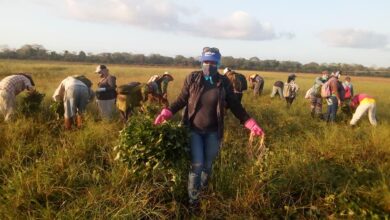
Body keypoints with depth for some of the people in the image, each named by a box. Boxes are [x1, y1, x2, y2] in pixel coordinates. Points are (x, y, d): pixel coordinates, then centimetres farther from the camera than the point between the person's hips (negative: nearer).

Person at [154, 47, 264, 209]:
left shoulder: (224, 82, -6)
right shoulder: (192, 78, -7)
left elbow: (235, 105, 0)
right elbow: (182, 100, -2)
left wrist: (250, 123, -8)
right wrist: (166, 113, -15)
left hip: (212, 132, 2)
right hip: (194, 130, -1)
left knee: (208, 164, 16)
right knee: (197, 165, -2)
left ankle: (203, 190, 44)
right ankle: (193, 199, 22)